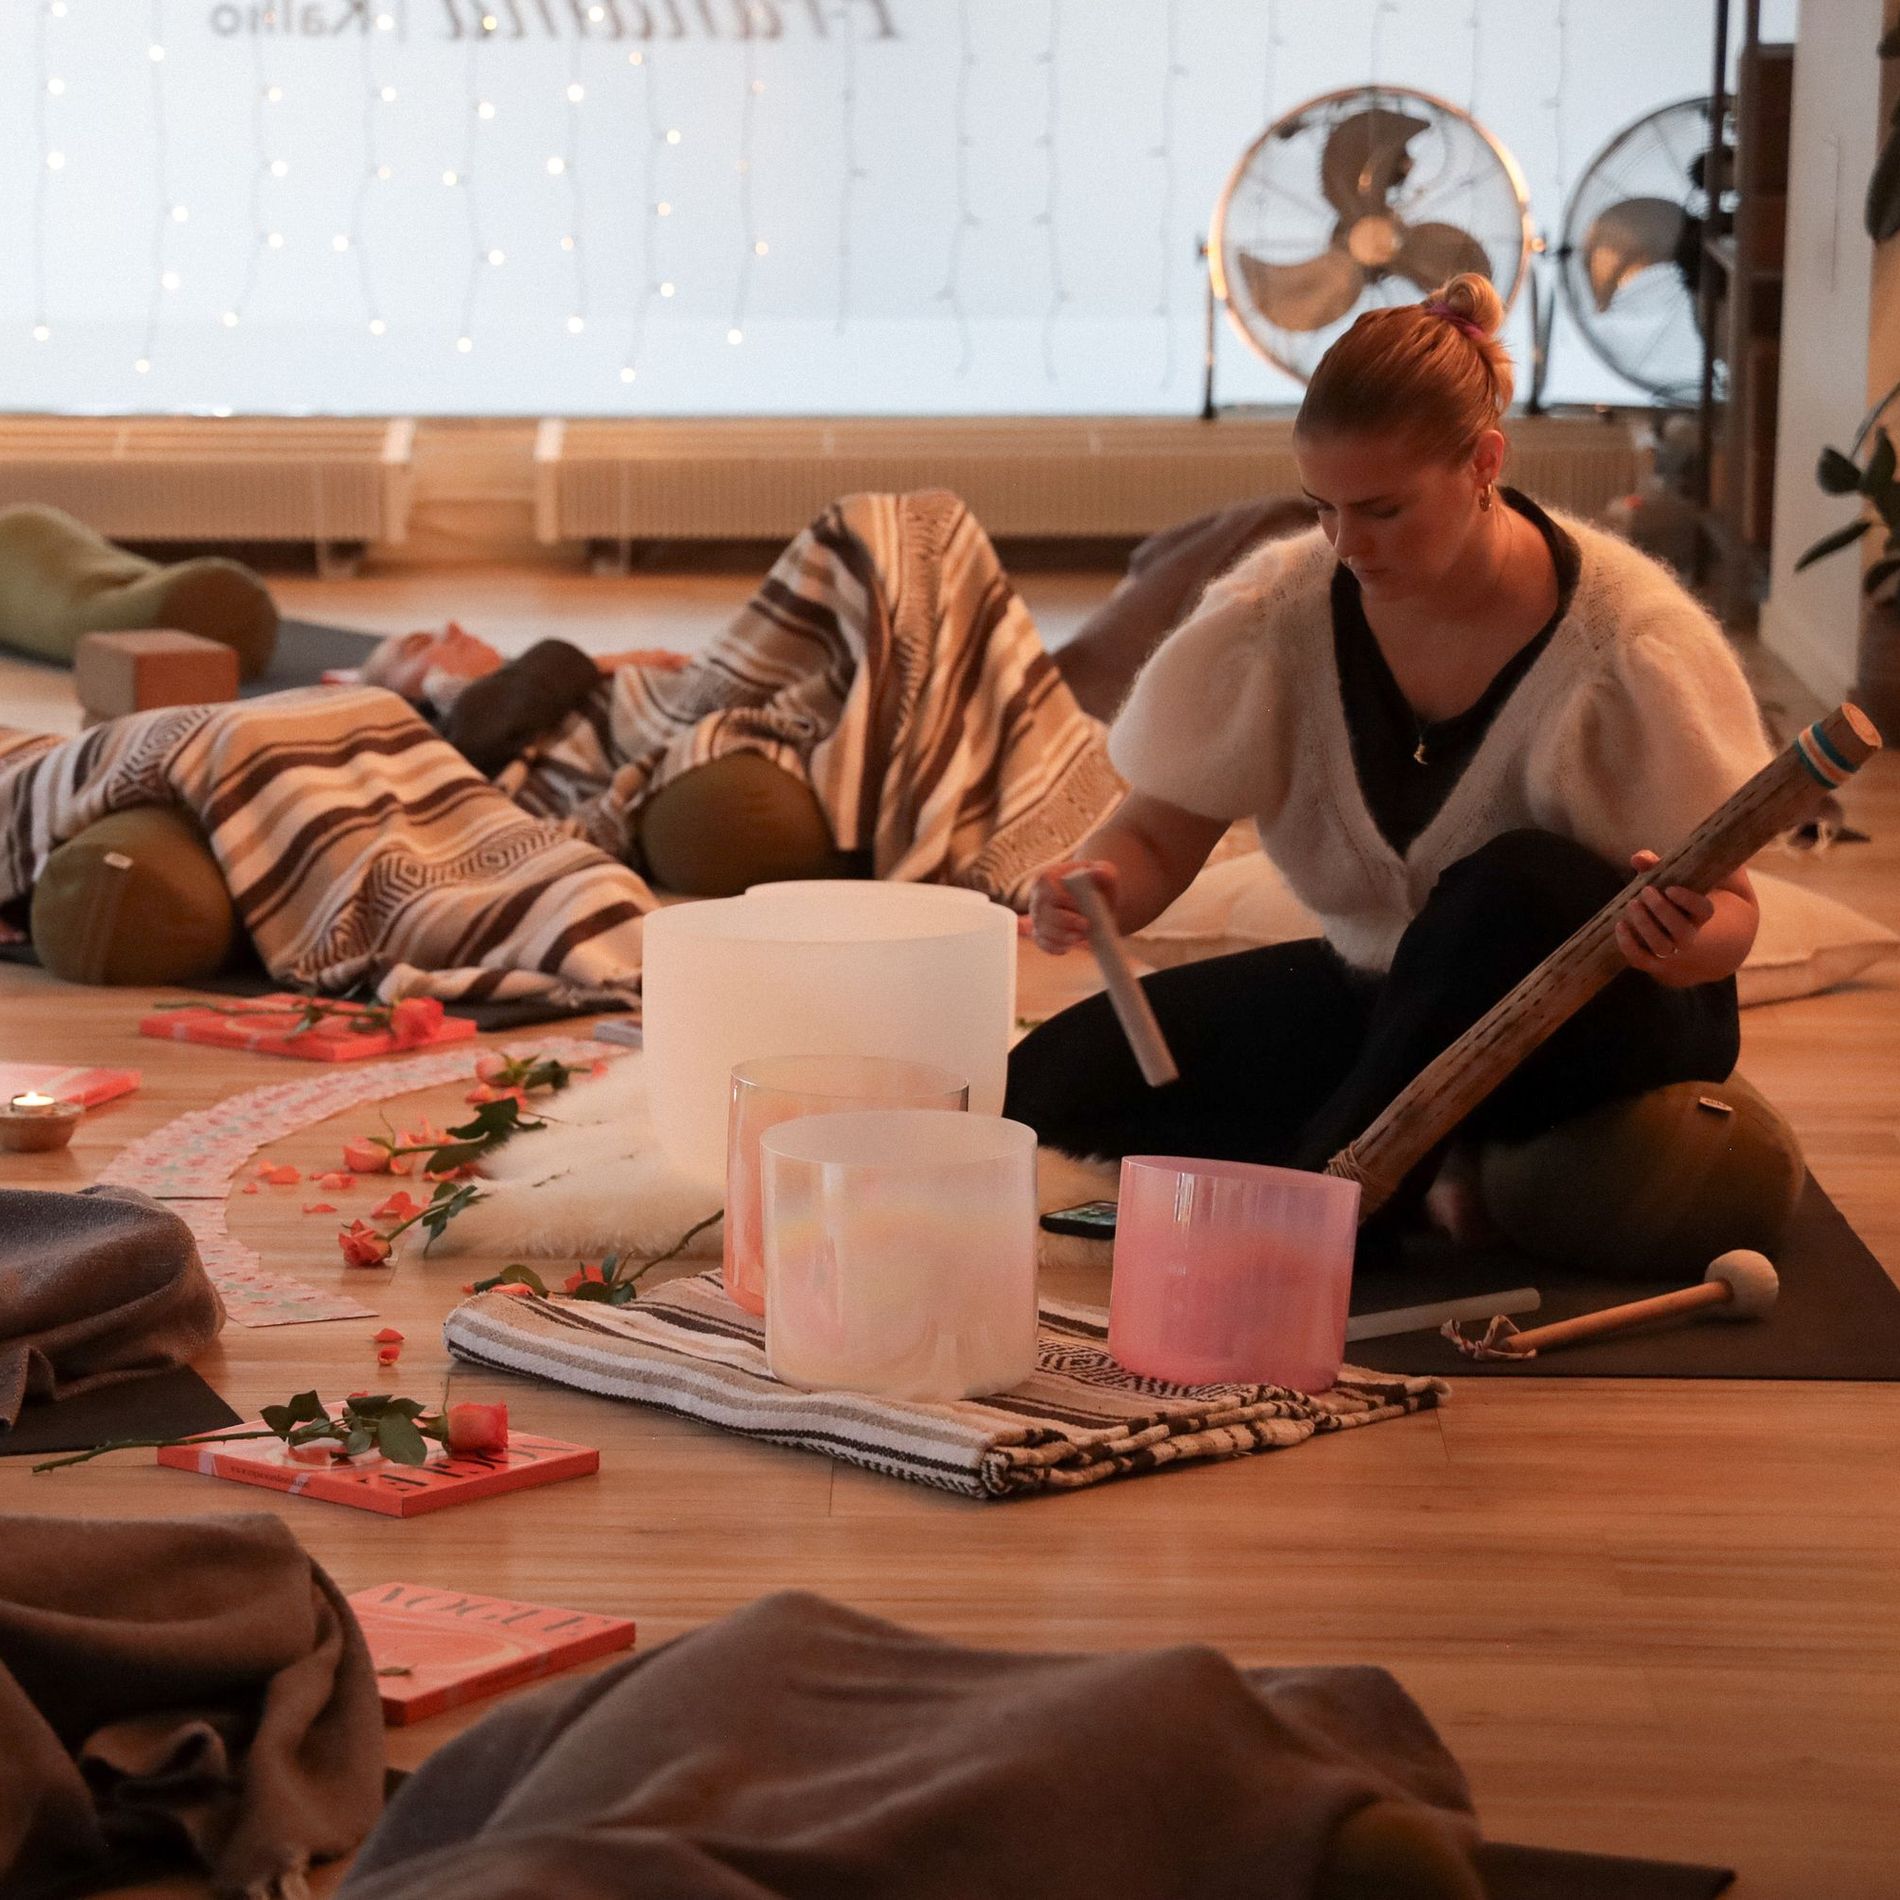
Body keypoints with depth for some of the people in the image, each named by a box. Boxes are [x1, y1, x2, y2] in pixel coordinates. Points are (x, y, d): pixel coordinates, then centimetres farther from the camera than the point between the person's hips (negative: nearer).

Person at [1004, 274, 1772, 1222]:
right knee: (1055, 1080, -11)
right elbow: (1157, 834, -7)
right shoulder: (1279, 609, -11)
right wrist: (1097, 887, -32)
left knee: (1520, 887, -40)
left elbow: (1728, 910, -15)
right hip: (1381, 994, 5)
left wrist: (1684, 942, -41)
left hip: (1606, 1017, -4)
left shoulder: (1629, 642, -21)